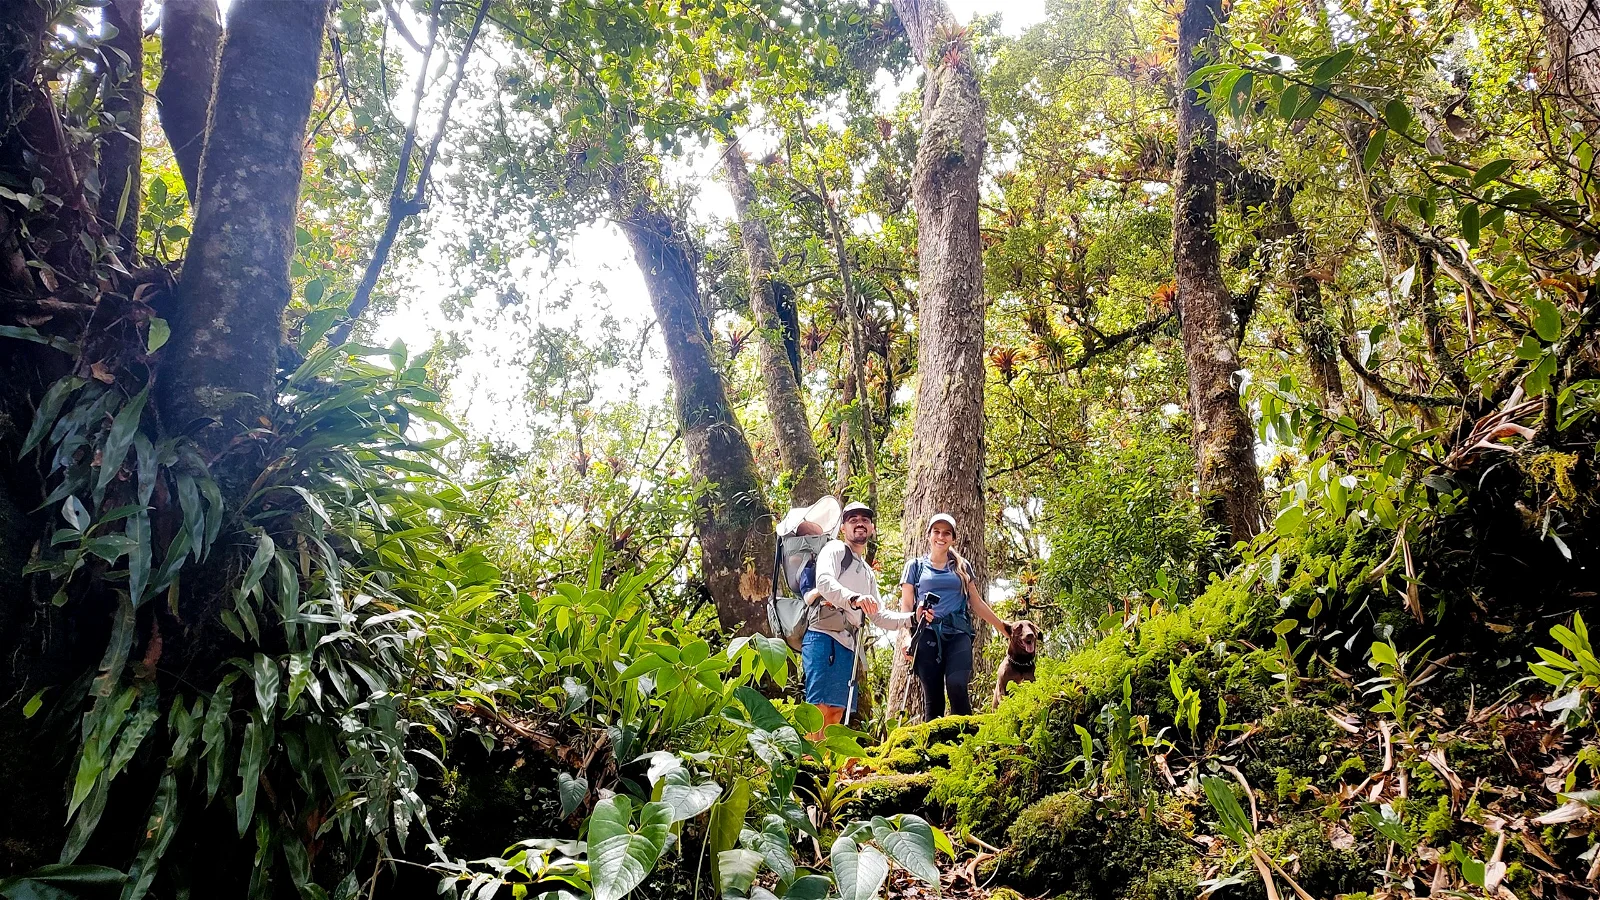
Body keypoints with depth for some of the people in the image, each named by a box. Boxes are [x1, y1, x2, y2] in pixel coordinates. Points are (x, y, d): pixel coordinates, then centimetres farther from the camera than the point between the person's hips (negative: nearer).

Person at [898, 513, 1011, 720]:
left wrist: (1002, 627, 18)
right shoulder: (915, 566, 14)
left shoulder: (962, 567, 19)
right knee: (932, 695, -5)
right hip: (927, 634, 0)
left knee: (957, 686, -21)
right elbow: (906, 605, 9)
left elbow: (976, 602, 21)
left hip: (958, 633, 0)